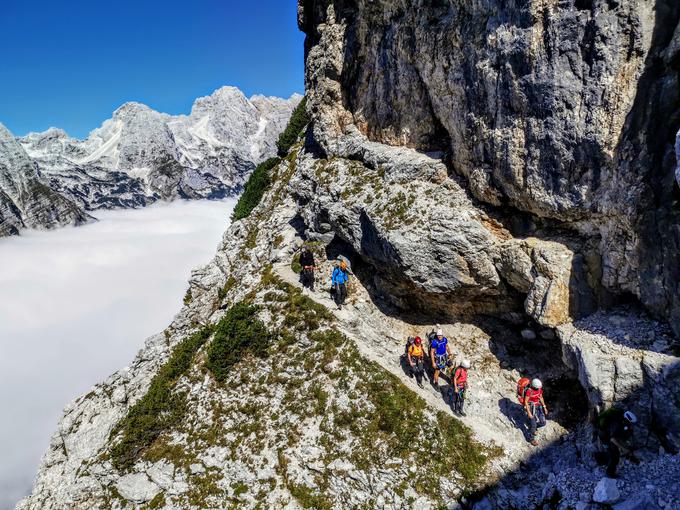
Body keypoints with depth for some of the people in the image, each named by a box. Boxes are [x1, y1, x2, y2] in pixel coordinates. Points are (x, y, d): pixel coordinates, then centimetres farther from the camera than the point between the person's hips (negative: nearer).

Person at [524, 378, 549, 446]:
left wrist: (544, 407, 9)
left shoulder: (540, 389, -7)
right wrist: (529, 413, -20)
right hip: (531, 408, -6)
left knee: (543, 423, 4)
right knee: (533, 425, 0)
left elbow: (541, 398, 10)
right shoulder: (529, 391, -26)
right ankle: (531, 439, 22)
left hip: (538, 407, 6)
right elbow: (526, 402, -19)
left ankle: (533, 428, 34)